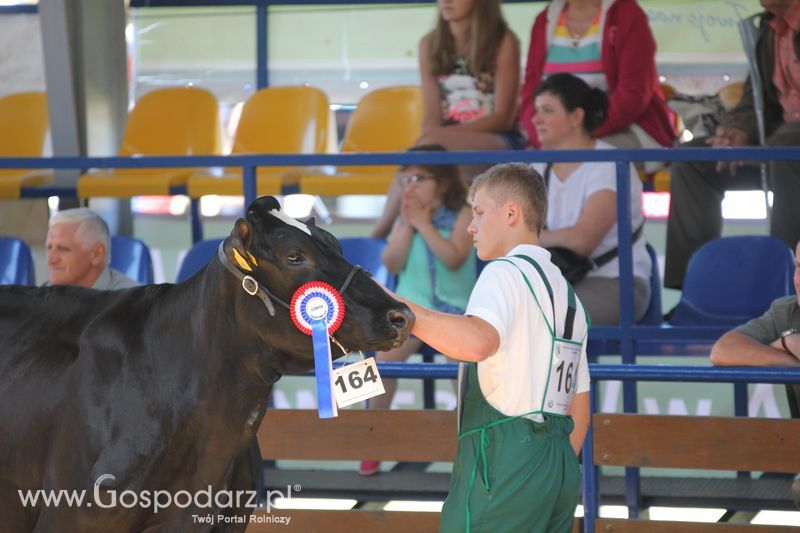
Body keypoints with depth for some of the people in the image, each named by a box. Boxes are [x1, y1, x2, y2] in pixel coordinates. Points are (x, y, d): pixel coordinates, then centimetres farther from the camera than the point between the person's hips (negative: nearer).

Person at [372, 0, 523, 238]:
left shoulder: (503, 42, -3)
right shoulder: (430, 45, 11)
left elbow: (503, 118, -6)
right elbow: (431, 115, 6)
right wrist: (425, 144, -19)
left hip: (498, 142, -4)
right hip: (448, 147, 4)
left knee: (435, 142, -34)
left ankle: (382, 230, -31)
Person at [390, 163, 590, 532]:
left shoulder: (506, 272, -7)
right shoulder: (567, 293, 22)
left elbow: (478, 341, -29)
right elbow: (579, 407, 22)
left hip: (503, 459, -9)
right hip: (560, 467, 9)